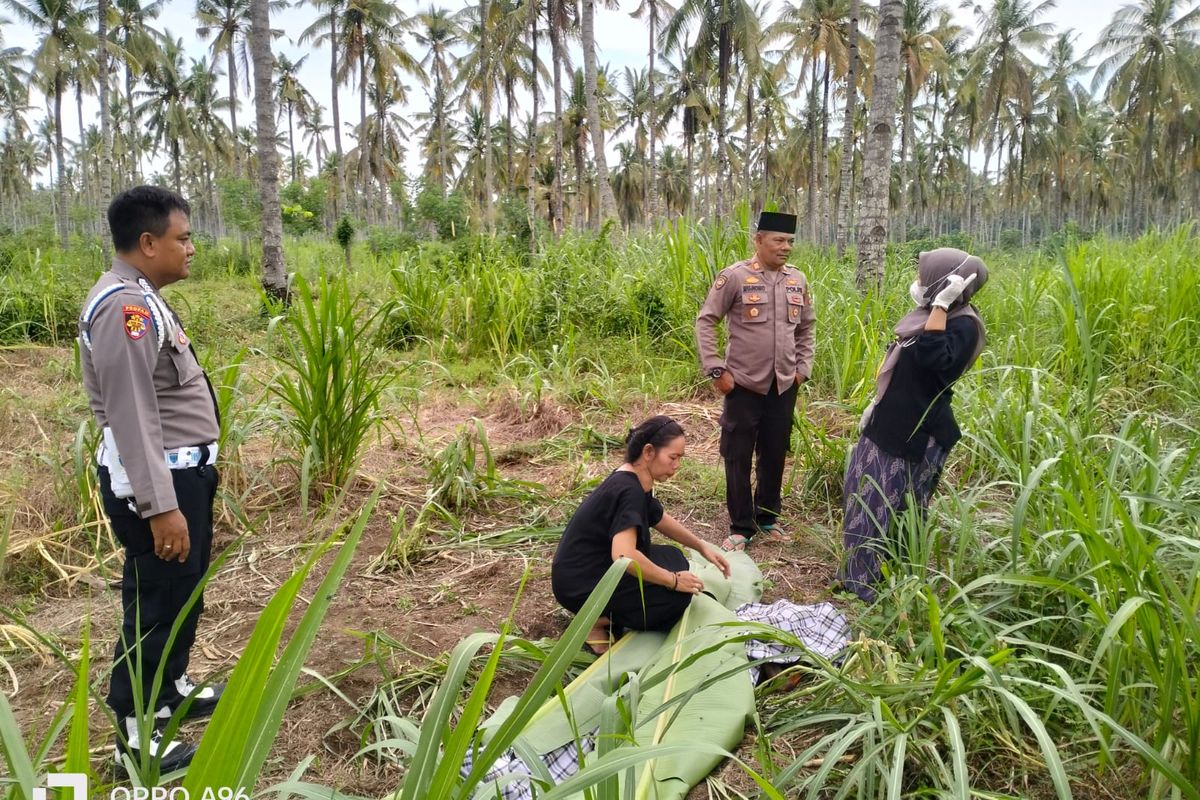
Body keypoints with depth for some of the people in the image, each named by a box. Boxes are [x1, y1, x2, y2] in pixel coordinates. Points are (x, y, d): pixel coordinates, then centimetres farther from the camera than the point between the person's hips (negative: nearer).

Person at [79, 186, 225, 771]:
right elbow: (132, 418, -25)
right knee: (157, 605, 1)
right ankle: (135, 736, 17)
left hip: (181, 471, 11)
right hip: (157, 481, -11)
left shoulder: (142, 299, 11)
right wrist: (161, 506, -25)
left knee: (183, 594, 23)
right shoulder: (125, 307, -22)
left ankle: (171, 690, 41)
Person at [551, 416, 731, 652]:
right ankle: (595, 620, -5)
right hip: (580, 586, -10)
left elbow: (661, 519, 24)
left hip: (596, 569, 10)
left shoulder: (633, 481, 5)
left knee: (674, 559, 12)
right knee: (678, 595, -13)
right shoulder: (629, 490, -25)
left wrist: (702, 546, 24)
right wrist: (674, 581, -24)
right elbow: (624, 555, -37)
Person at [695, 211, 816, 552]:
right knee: (738, 457, 3)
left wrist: (803, 367, 9)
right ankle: (741, 527, 16)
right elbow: (705, 322, -7)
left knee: (774, 454, 13)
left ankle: (768, 517, 31)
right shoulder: (735, 276, -9)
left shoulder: (798, 279, 6)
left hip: (784, 386, 4)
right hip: (744, 384, -4)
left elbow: (806, 327, 17)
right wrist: (716, 370, -11)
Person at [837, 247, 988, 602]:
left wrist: (941, 304, -32)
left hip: (917, 434, -9)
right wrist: (878, 404, 20)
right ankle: (865, 573, 32)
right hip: (892, 424, 9)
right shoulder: (930, 316, 9)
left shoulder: (963, 325, -18)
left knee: (897, 510, 2)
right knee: (868, 497, 17)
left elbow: (931, 358, -37)